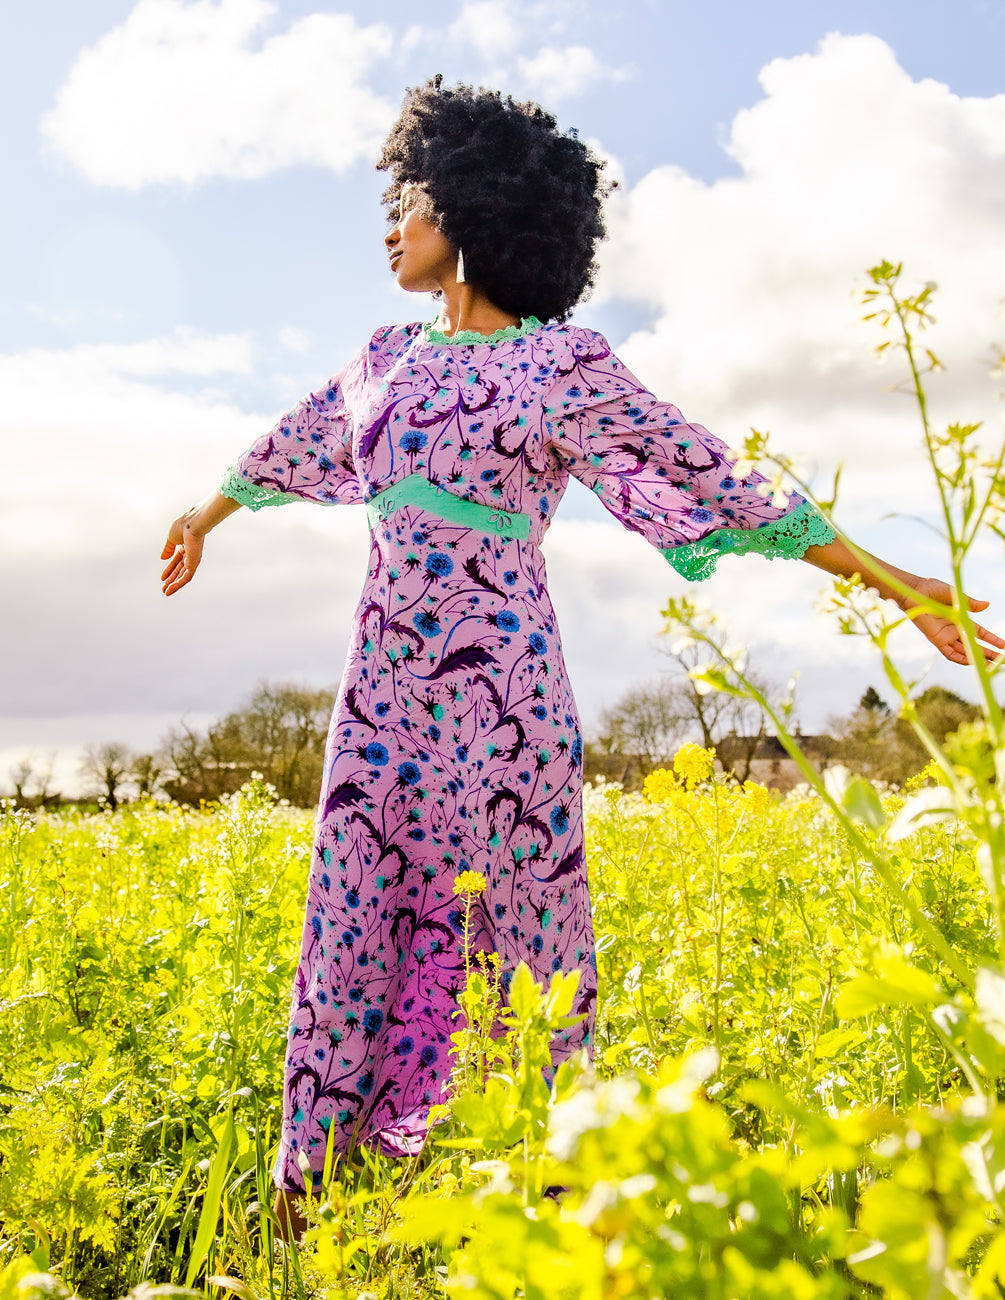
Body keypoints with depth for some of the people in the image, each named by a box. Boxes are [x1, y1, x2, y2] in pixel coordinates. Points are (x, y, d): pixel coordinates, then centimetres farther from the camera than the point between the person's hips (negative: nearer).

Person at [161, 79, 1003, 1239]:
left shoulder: (564, 362, -2)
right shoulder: (390, 356, 15)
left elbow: (713, 483, -3)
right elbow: (292, 445, 32)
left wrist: (891, 582, -6)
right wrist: (203, 515, 48)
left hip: (496, 695, -5)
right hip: (382, 691, 5)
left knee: (516, 937, 0)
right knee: (358, 929, 7)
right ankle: (313, 1194, 21)